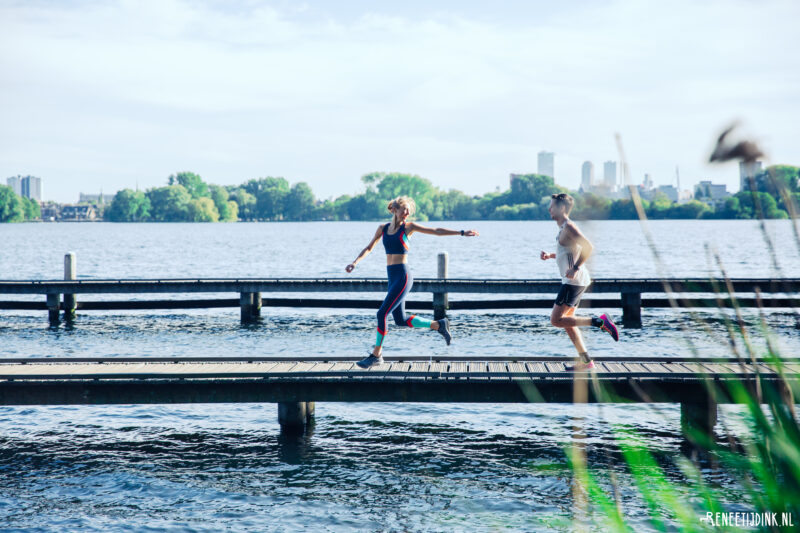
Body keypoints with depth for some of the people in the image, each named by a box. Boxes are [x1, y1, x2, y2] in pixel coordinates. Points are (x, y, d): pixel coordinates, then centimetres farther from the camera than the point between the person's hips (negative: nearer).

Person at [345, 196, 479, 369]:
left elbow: (436, 231, 2)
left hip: (403, 277, -6)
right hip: (392, 278, 6)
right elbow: (369, 248, 18)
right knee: (401, 320, 10)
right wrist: (355, 262, 2)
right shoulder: (383, 228, 13)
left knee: (382, 314, -11)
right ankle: (438, 325, 26)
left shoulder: (409, 226, 0)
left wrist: (462, 233, -1)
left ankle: (376, 355, -3)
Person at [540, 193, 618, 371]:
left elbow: (588, 247, -25)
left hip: (574, 281, -10)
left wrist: (575, 268, -26)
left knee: (556, 320, -10)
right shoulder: (563, 228, 16)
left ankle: (600, 321, -11)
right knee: (566, 321, 13)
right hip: (571, 281, 10)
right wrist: (550, 255, 14)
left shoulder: (568, 227, -14)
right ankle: (586, 361, 13)